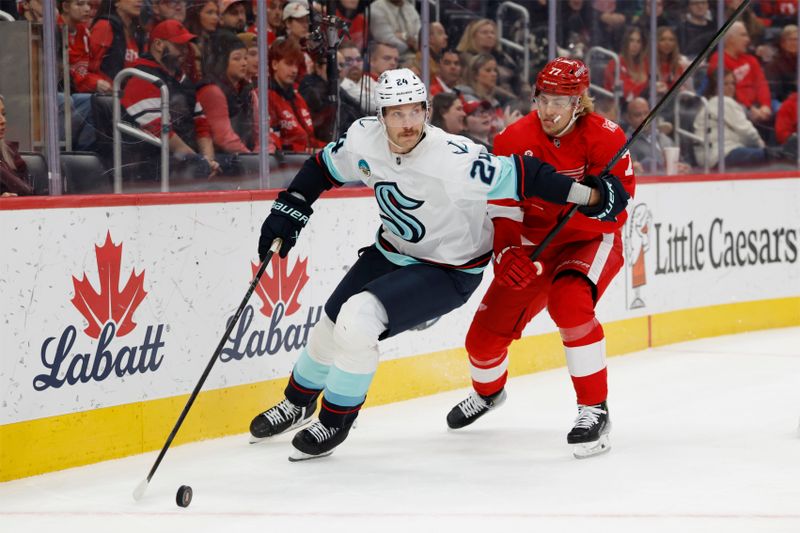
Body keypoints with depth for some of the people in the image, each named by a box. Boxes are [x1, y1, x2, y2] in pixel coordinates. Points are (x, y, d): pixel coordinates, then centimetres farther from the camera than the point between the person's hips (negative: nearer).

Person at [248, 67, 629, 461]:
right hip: (392, 251, 7)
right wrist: (288, 211, 1)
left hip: (448, 272, -6)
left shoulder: (455, 159, -34)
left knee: (357, 320, -23)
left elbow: (519, 175, -28)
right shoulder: (364, 138, -16)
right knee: (331, 323, 13)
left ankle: (336, 420, 0)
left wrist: (589, 195, -29)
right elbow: (325, 167, 4)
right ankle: (298, 402, 43)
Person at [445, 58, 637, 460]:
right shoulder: (514, 140, -12)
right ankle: (488, 392, 43)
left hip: (591, 241, -4)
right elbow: (502, 208, -12)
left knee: (569, 303, -35)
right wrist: (507, 251, -27)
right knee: (486, 333, 4)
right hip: (532, 245, 4)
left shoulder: (605, 138, -18)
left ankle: (595, 410, -23)